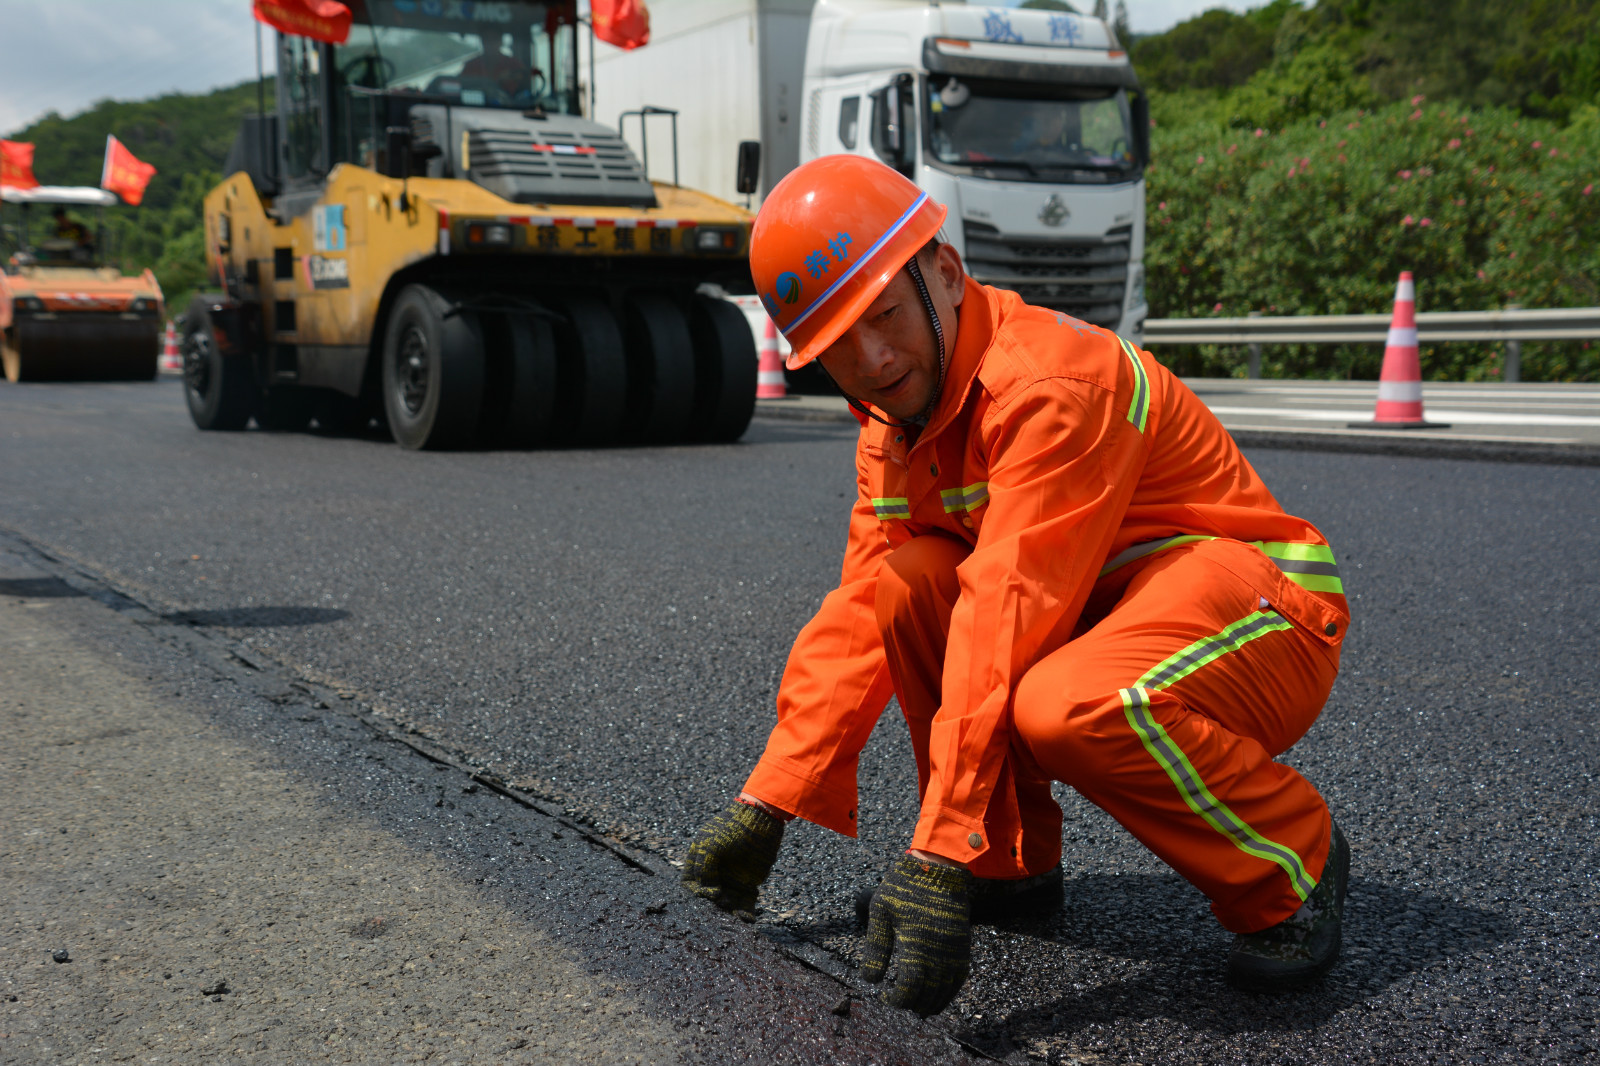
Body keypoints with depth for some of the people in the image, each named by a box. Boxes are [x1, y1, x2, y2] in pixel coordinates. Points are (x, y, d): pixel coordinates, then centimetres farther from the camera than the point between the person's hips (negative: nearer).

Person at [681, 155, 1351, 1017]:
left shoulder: (1051, 383, -25)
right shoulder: (893, 429, 3)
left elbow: (1008, 613, -33)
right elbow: (857, 615, 4)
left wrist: (937, 860, -35)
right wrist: (764, 803, 0)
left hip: (1266, 620, -8)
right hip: (1103, 611, 8)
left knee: (1068, 706, -36)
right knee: (906, 583, -8)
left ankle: (1292, 858, -7)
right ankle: (1011, 860, 5)